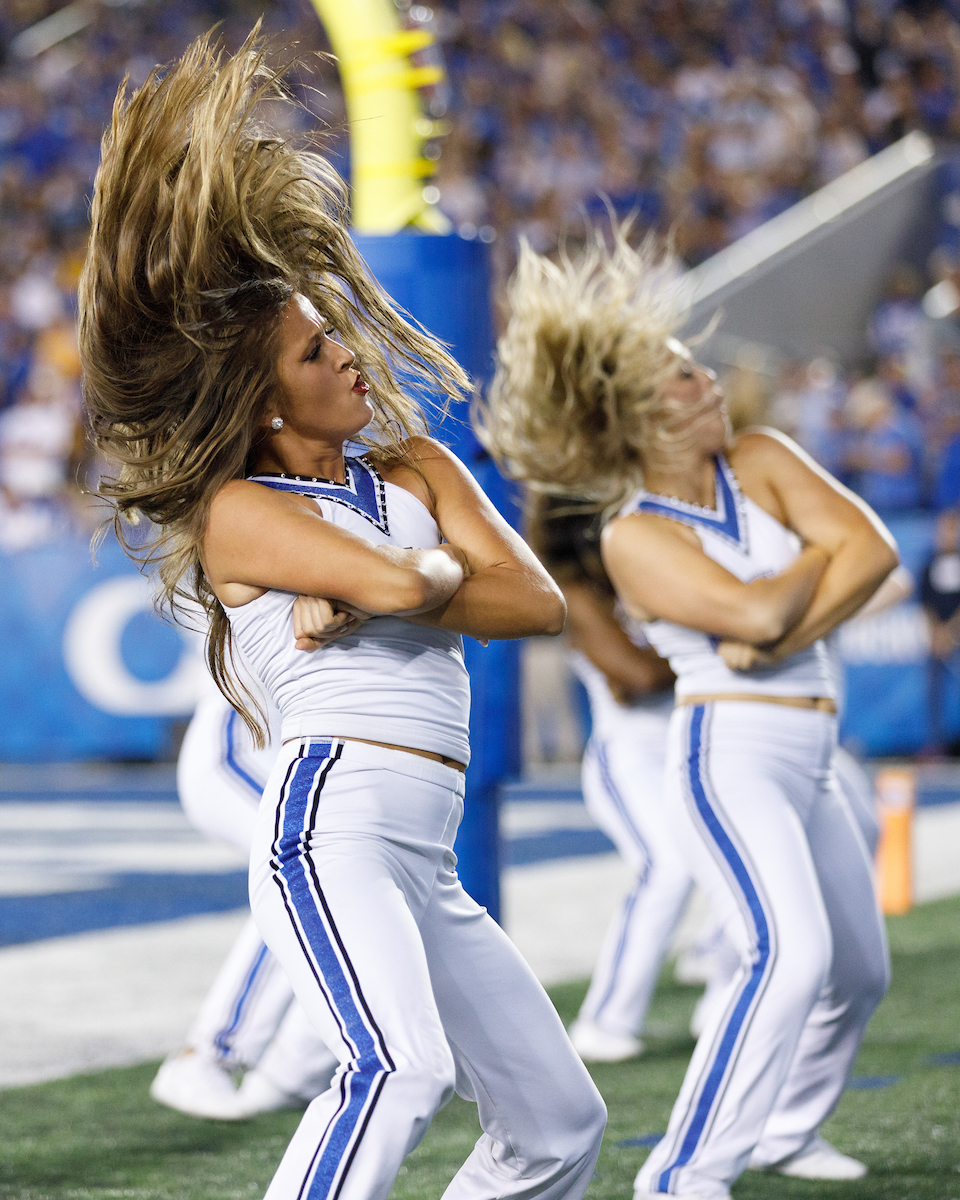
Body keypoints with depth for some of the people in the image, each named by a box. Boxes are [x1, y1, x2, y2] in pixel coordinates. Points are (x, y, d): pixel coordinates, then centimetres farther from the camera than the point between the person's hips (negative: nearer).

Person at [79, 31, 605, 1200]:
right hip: (328, 824, -8)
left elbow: (538, 601, 3)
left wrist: (367, 603, -7)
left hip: (427, 866, 8)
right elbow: (394, 582, -17)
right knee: (399, 1065, -32)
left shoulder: (416, 469, 18)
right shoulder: (237, 511, -1)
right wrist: (429, 570, 6)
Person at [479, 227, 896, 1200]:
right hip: (728, 760, -7)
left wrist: (783, 641, -19)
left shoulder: (762, 464, 5)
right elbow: (755, 611, -24)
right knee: (792, 955, -28)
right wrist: (819, 554, -5)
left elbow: (874, 551, -8)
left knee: (859, 974, 19)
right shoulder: (633, 538, -9)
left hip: (804, 770, 7)